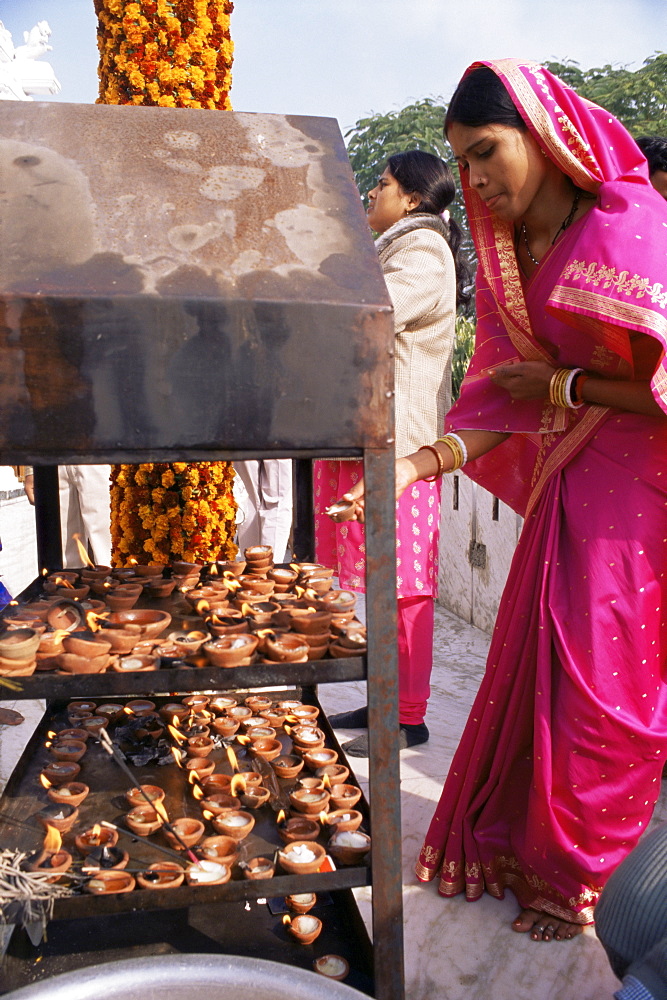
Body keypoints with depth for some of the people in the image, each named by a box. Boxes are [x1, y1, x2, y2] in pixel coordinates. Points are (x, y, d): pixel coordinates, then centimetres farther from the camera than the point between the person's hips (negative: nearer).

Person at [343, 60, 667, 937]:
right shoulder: (510, 257, 7)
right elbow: (505, 398, 2)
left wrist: (564, 385, -13)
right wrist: (426, 461, -12)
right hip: (566, 486, 6)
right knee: (536, 664, 11)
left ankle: (581, 879, 27)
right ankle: (515, 843, 32)